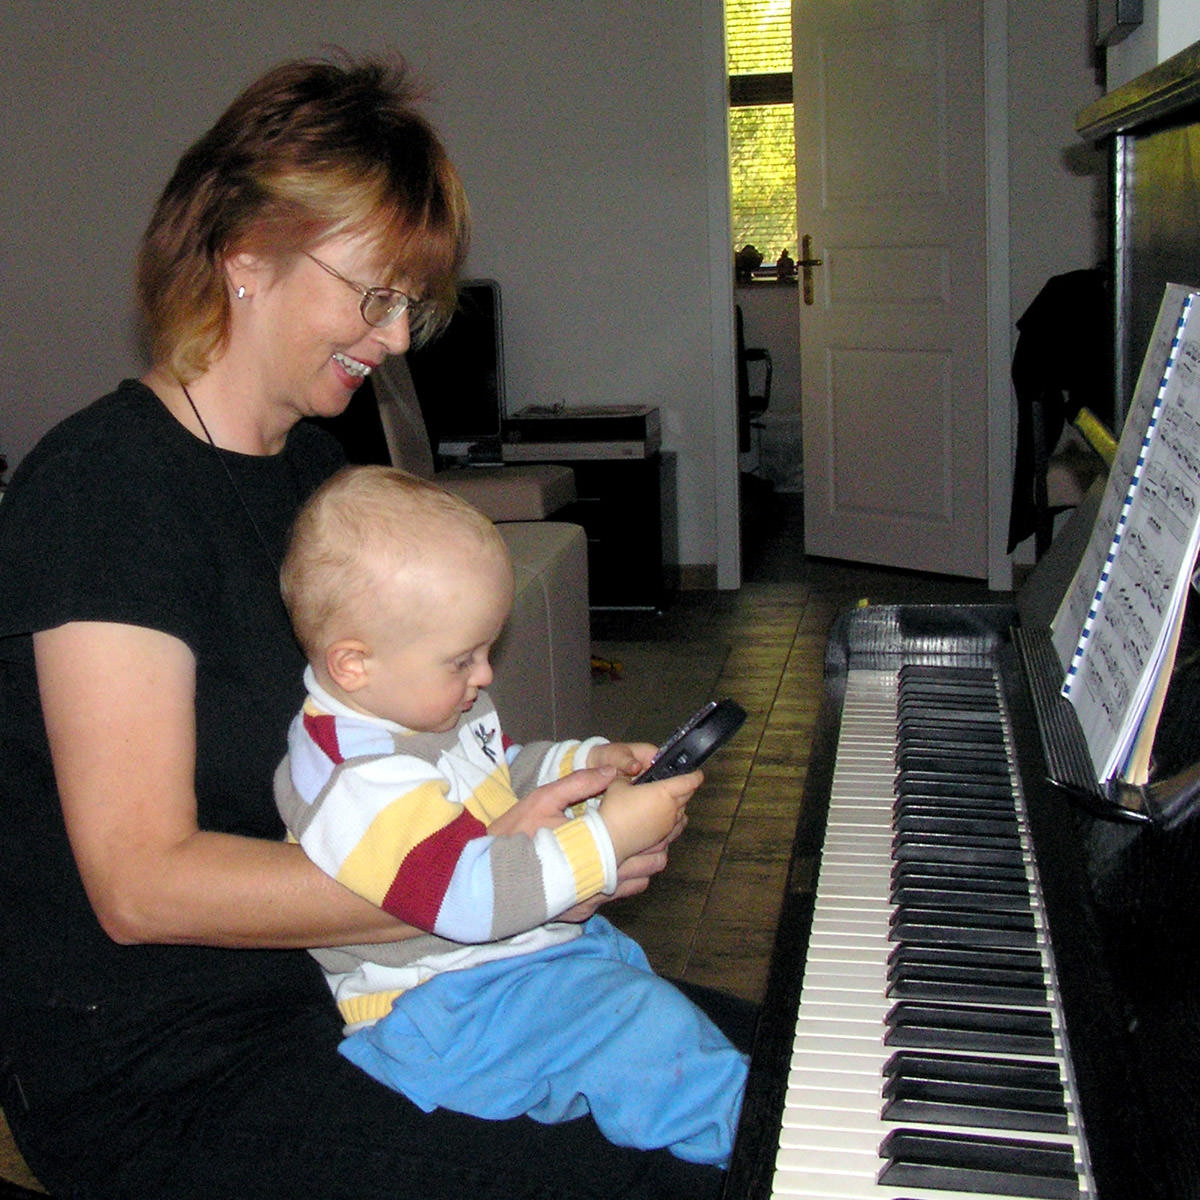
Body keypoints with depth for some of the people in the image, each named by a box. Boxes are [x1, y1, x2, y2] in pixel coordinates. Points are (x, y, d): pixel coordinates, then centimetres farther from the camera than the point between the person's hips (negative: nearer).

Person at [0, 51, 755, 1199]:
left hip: (338, 972, 8)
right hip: (167, 1073, -8)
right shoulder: (101, 487, -18)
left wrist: (564, 788, -5)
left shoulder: (315, 467, 10)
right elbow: (143, 882, -23)